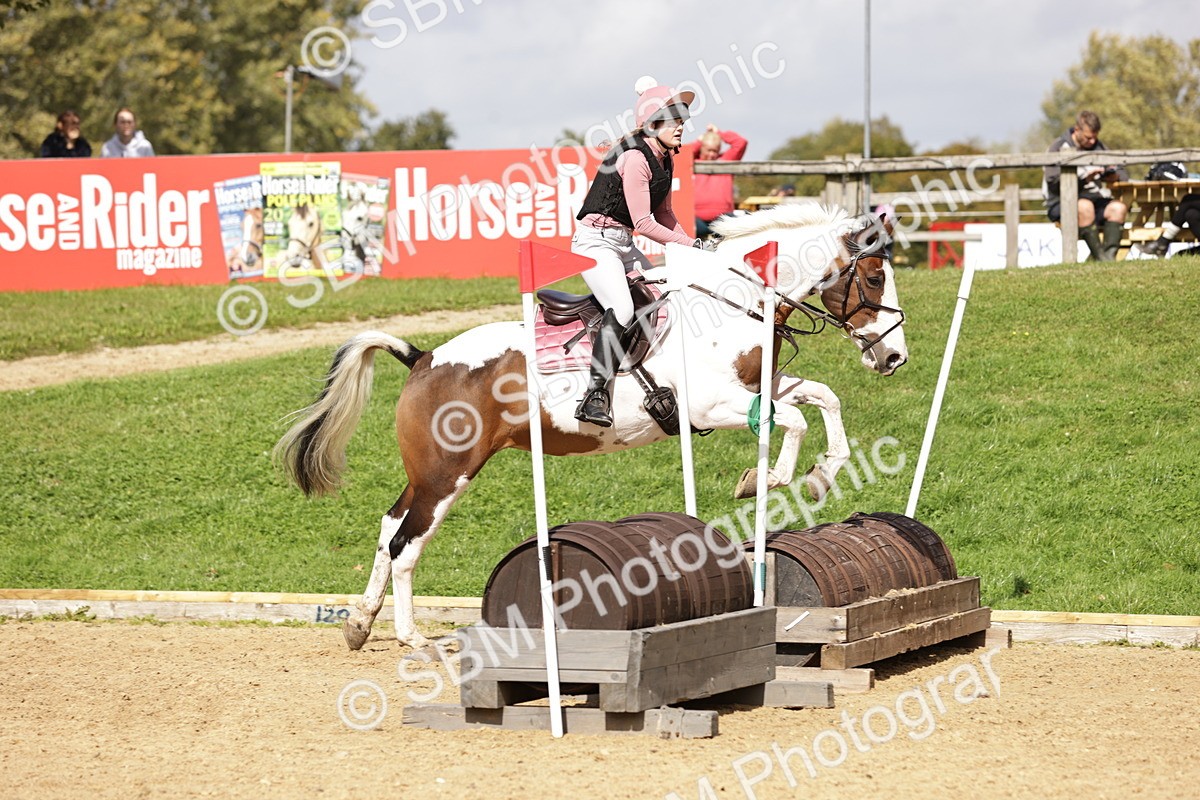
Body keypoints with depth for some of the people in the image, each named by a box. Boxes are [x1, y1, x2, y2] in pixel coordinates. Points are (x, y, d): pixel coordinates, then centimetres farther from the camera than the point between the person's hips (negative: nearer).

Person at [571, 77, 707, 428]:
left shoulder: (665, 159, 10)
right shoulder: (634, 157, -18)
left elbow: (663, 214, 18)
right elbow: (644, 222, -20)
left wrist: (692, 244, 4)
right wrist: (687, 243, -13)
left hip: (623, 243, 10)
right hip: (596, 240, -10)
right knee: (622, 309, -27)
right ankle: (595, 395, -30)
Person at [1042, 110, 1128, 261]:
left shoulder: (1099, 147, 16)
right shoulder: (1059, 147, 2)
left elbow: (1123, 174, 14)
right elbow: (1053, 182, -12)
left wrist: (1114, 176, -12)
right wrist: (1084, 178, -23)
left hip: (1096, 200, 5)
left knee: (1118, 207, -24)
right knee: (1084, 206, -37)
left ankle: (1109, 254, -33)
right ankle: (1099, 256, -37)